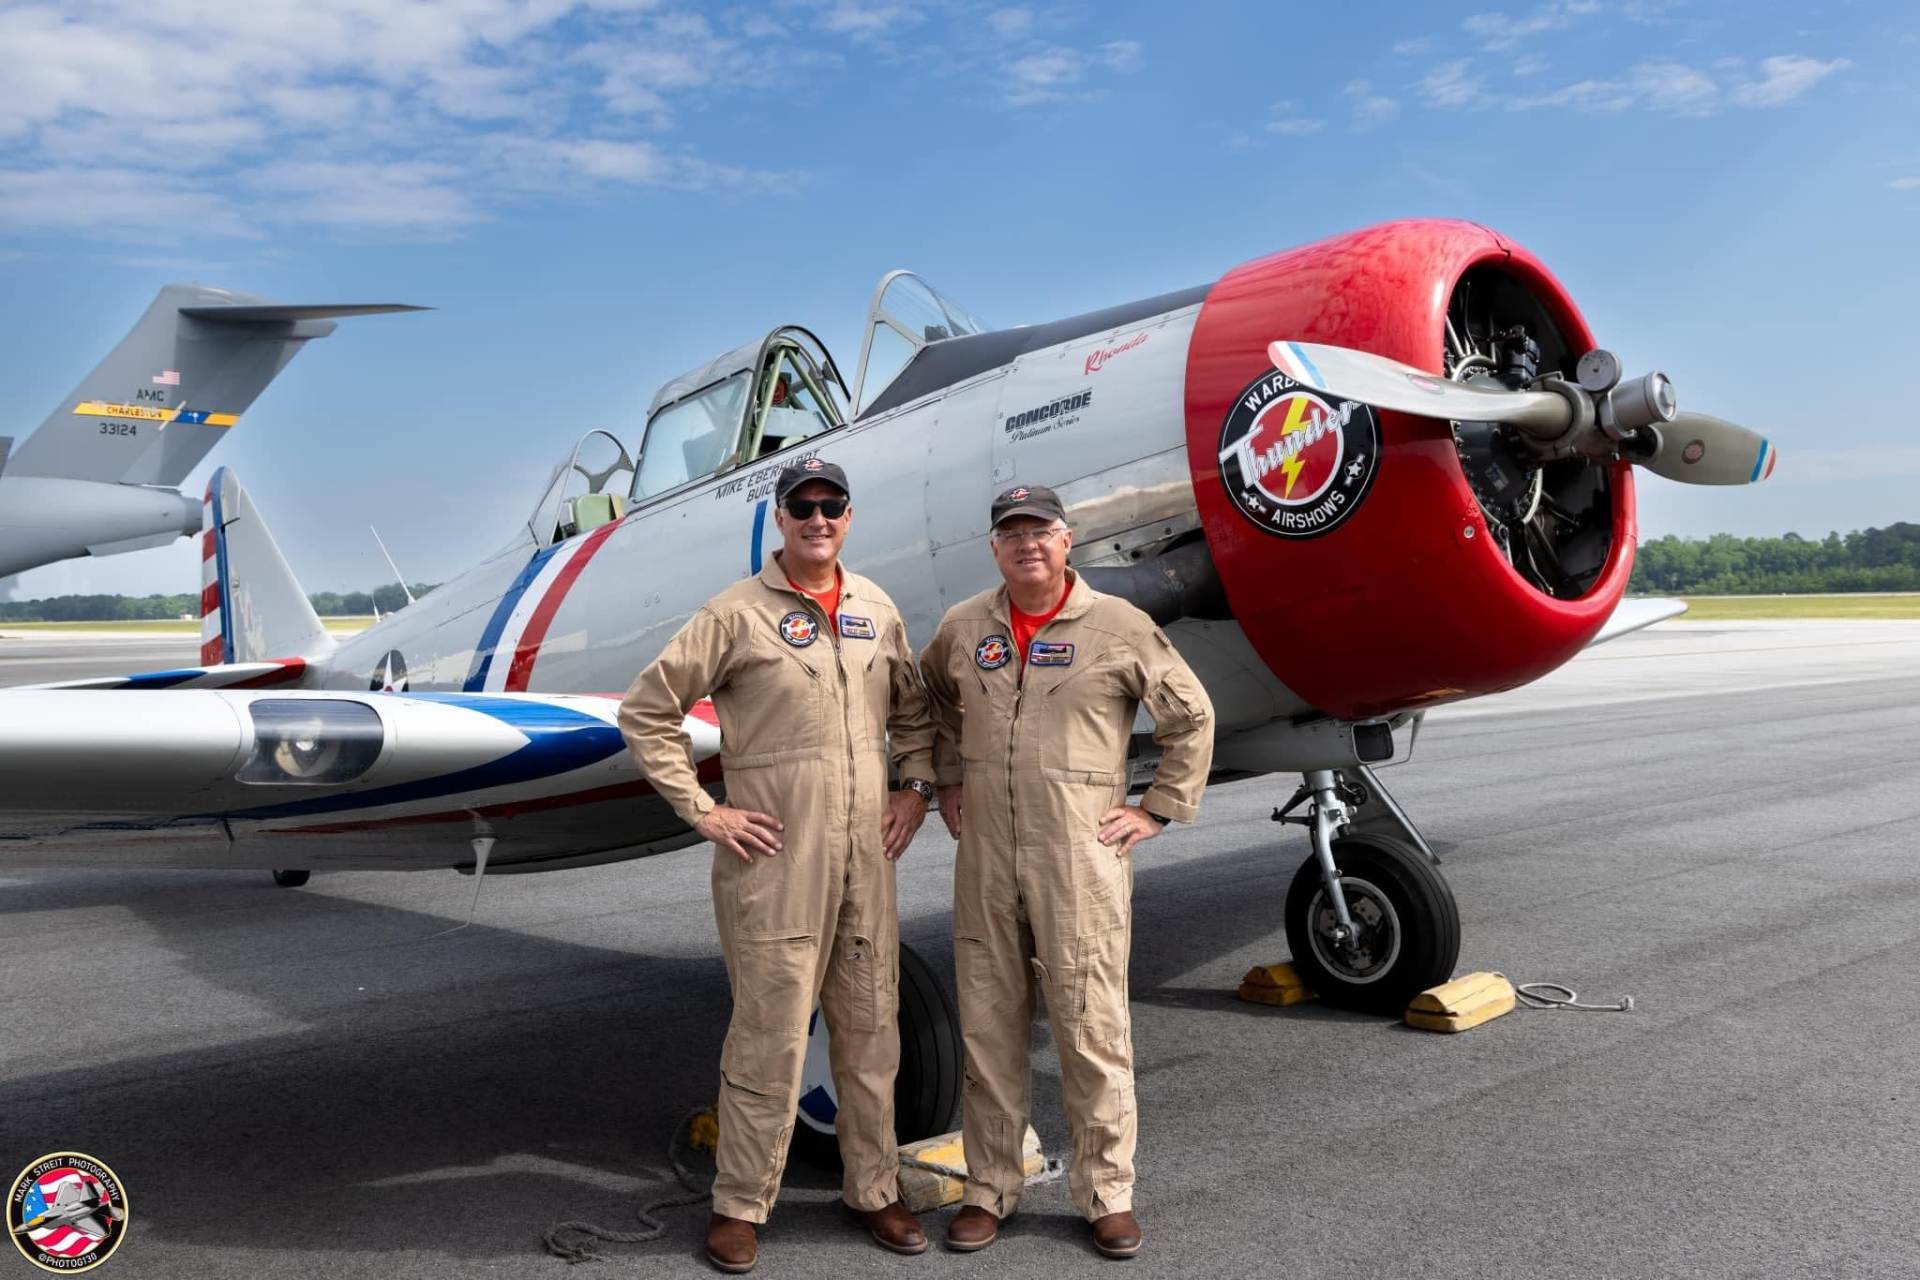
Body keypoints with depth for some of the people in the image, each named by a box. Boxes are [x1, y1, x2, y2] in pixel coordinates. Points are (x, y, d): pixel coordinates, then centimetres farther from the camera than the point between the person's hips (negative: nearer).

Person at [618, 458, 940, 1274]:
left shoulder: (876, 609, 10)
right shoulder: (739, 613, -5)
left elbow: (913, 708, 23)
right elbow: (647, 710, -5)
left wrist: (916, 787, 10)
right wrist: (700, 810, -8)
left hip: (866, 861, 5)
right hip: (774, 863, -5)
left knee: (870, 1031, 13)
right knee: (770, 1037, 1)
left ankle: (873, 1191, 29)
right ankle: (739, 1206, 19)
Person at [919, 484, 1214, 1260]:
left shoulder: (1119, 627, -3)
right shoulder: (962, 629, 8)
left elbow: (1192, 718, 4)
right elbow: (931, 703, 27)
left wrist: (1157, 811, 2)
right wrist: (948, 783, 20)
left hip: (1083, 858, -3)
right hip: (985, 856, 3)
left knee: (1092, 1027, 2)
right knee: (988, 1026, 10)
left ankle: (1107, 1193, 18)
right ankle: (989, 1189, 24)